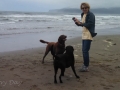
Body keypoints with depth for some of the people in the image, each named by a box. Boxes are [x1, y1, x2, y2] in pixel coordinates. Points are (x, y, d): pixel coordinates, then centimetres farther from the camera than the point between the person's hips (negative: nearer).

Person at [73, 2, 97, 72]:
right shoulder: (83, 15, 15)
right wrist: (77, 22, 2)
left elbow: (89, 24, -21)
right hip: (84, 35, 9)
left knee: (85, 51, -10)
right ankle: (85, 65, 25)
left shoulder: (91, 15, -11)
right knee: (84, 51, 14)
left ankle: (86, 67, -4)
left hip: (88, 35, -9)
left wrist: (80, 22, -21)